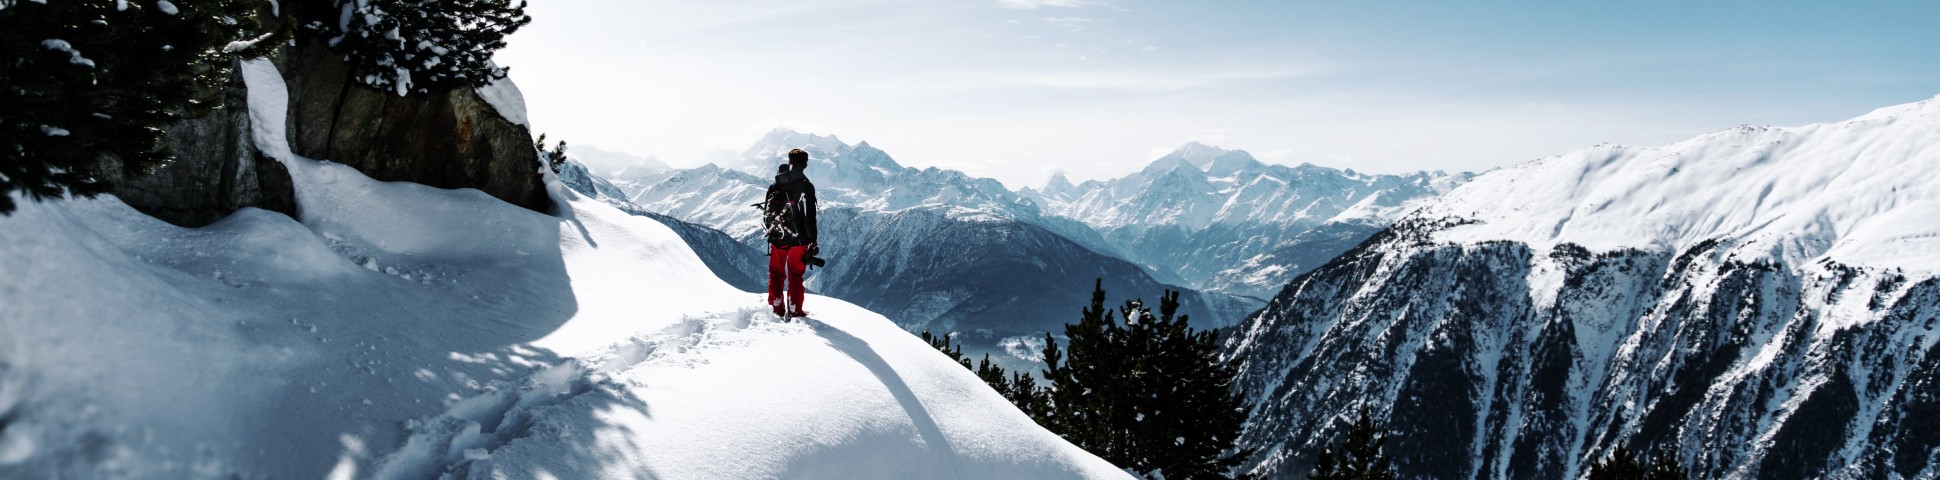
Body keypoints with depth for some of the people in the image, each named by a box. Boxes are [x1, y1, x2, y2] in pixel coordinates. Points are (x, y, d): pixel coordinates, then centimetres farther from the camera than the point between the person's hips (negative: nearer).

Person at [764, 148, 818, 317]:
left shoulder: (775, 186, 1)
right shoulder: (806, 186, -12)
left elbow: (768, 213, 9)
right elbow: (810, 217, -13)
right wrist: (812, 242, -8)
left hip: (777, 238, 3)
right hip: (798, 238, -3)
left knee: (776, 273, 14)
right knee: (795, 275, 6)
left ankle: (776, 308, 16)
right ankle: (794, 310, 9)